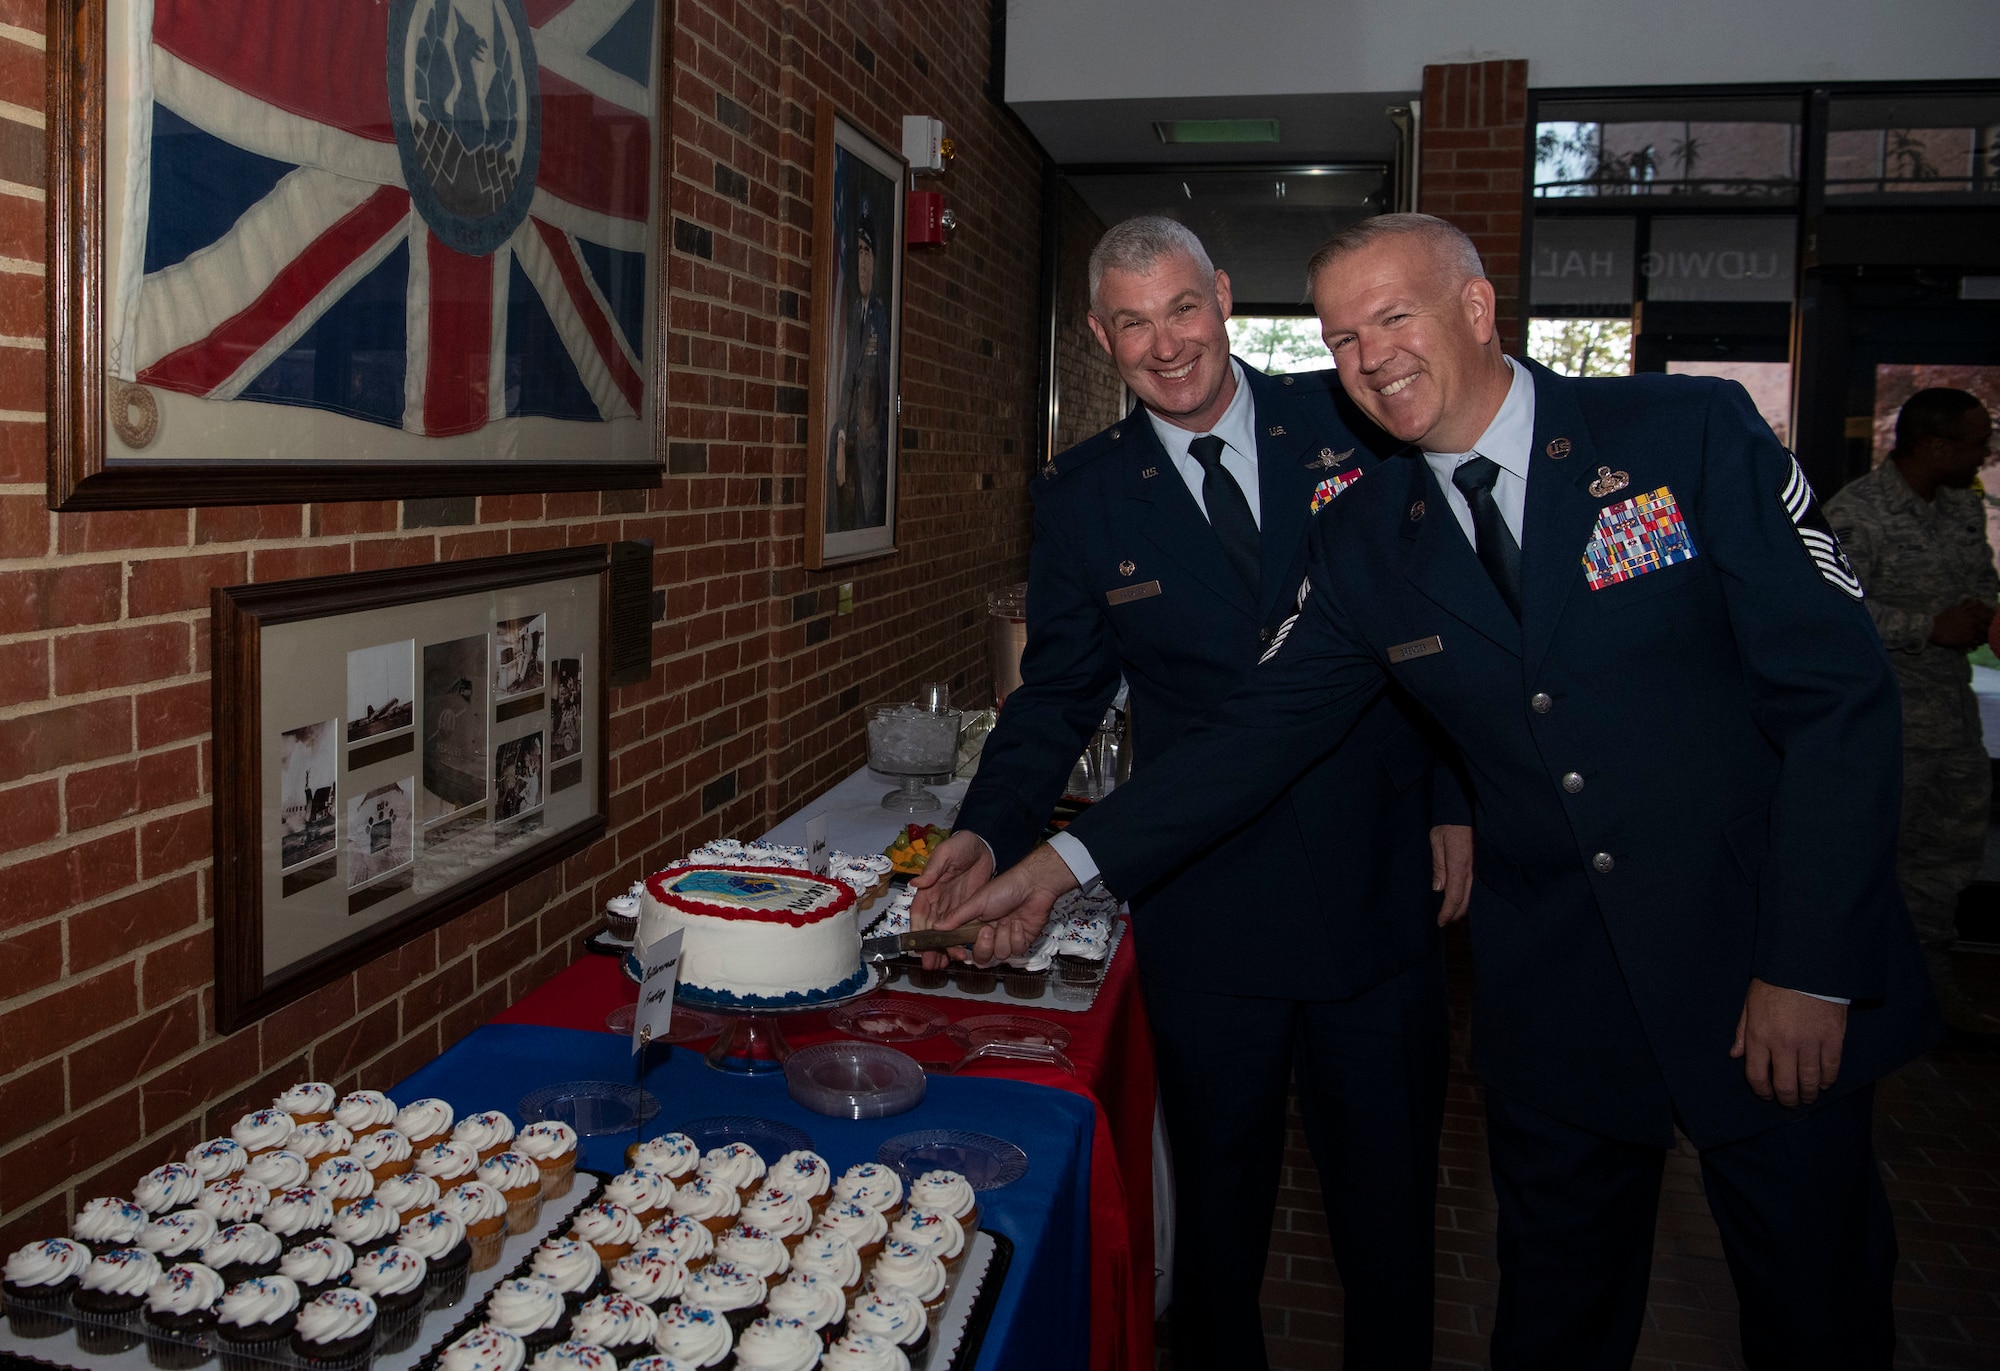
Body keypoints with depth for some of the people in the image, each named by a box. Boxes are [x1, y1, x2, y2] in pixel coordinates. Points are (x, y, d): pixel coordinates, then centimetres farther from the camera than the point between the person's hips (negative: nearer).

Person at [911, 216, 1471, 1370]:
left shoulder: (1356, 422, -1)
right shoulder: (1083, 497, 0)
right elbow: (1059, 695, 3)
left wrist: (1458, 802, 0)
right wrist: (992, 834, -13)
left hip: (1383, 895, 1)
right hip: (1208, 921, 0)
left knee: (1391, 1205, 15)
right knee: (1220, 1204, 15)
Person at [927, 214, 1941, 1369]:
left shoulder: (1696, 432, -9)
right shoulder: (1364, 541, 1)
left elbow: (1840, 692, -10)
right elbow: (1263, 730, 0)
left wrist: (1813, 968, -14)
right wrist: (1065, 865, -10)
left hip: (1764, 977, -2)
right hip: (1557, 1004, 3)